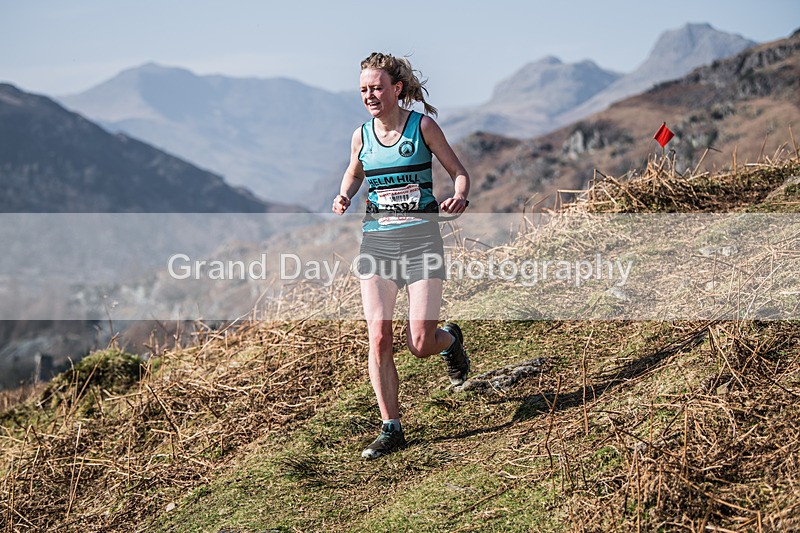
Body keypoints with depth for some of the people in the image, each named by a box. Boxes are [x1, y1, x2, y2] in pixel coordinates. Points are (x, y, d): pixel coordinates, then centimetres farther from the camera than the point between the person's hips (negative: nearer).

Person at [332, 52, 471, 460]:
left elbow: (459, 172, 2)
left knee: (420, 345, -8)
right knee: (378, 338, -6)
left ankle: (450, 339, 31)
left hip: (420, 238, -3)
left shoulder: (422, 126, -4)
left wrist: (459, 198, -20)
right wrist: (343, 197, 3)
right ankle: (391, 429, 7)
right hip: (376, 240, 3)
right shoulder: (361, 135, 6)